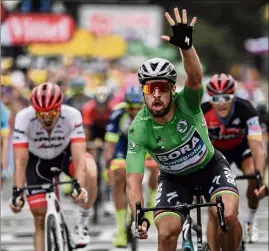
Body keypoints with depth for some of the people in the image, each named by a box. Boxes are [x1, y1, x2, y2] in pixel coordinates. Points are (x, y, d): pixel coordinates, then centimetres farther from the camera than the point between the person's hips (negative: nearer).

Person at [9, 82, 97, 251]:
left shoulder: (72, 116, -32)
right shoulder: (24, 118, -32)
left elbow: (78, 156, -38)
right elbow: (20, 160, -33)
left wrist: (80, 186, -53)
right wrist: (17, 192, -43)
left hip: (65, 153, -1)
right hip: (37, 160, 1)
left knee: (90, 174, -34)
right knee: (40, 218, -5)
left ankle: (83, 222, -13)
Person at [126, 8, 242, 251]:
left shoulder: (186, 104, -28)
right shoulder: (139, 128, -26)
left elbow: (195, 78, -51)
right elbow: (133, 180, -29)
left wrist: (186, 46, -70)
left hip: (209, 165, -1)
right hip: (174, 177, 1)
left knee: (228, 215, -26)